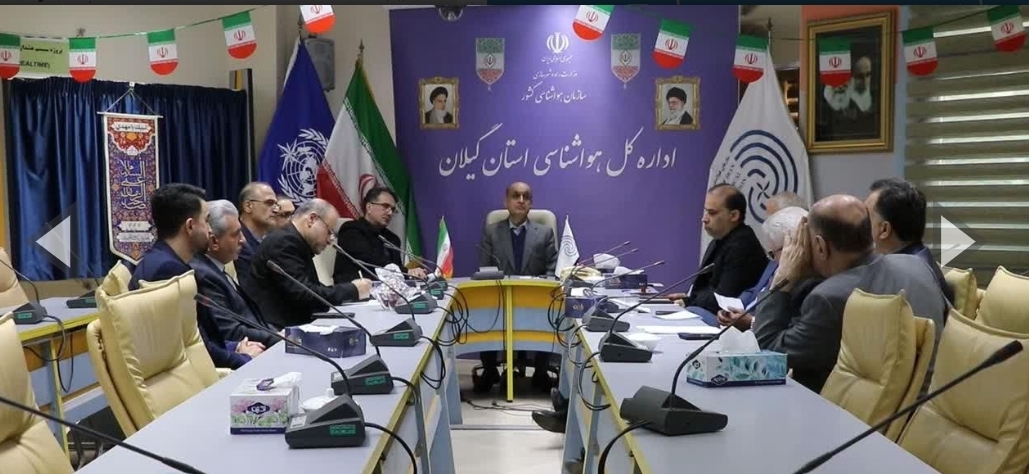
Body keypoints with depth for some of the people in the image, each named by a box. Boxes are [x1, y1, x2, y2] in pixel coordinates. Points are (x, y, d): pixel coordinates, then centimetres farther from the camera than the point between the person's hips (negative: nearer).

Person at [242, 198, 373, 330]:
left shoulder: (295, 242, 14)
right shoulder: (284, 241, -14)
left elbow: (313, 289, 12)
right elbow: (302, 295, -20)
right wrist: (353, 290, -13)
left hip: (288, 325, 9)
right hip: (271, 330, -9)